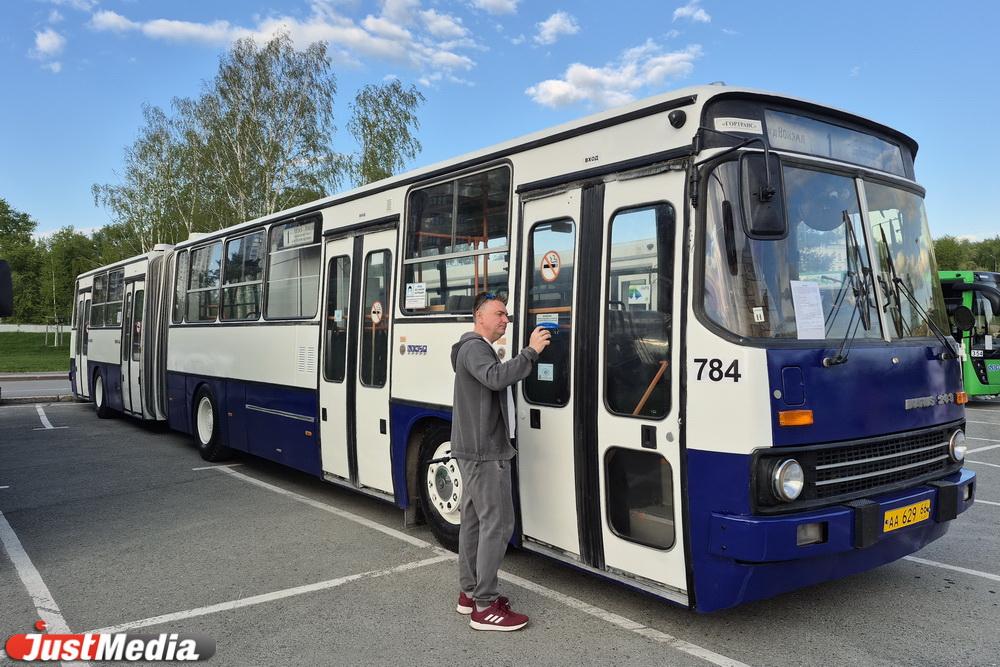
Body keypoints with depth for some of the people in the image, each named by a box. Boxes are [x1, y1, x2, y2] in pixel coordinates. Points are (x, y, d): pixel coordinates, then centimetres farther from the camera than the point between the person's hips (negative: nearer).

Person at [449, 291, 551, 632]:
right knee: (498, 523, -9)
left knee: (474, 520, 14)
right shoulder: (474, 347, -13)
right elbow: (495, 378, -34)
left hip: (475, 450, 11)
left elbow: (496, 380, 16)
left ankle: (469, 593, 23)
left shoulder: (478, 348, 22)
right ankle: (485, 607, -5)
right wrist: (531, 351, -31)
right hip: (484, 451, -11)